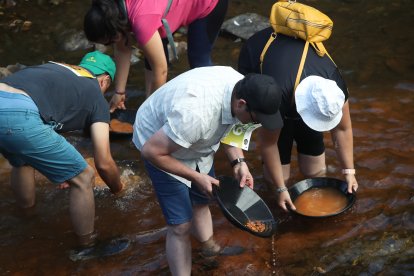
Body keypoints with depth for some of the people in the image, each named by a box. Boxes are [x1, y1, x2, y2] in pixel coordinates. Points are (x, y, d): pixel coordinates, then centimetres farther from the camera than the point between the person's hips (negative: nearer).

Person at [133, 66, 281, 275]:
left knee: (201, 201, 23)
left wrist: (239, 162, -13)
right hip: (159, 145, -7)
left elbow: (228, 125, 1)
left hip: (194, 141, 7)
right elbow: (151, 151, -33)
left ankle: (208, 248, 46)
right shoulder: (196, 114, -44)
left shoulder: (242, 88, -21)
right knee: (181, 225, -7)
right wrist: (196, 177, -27)